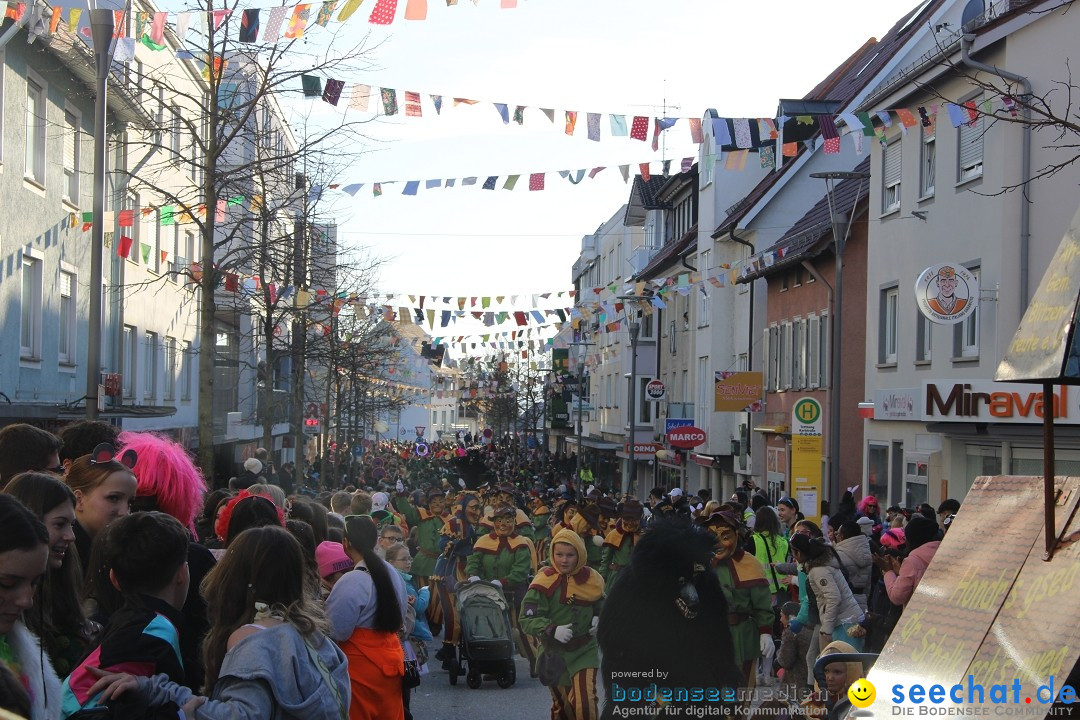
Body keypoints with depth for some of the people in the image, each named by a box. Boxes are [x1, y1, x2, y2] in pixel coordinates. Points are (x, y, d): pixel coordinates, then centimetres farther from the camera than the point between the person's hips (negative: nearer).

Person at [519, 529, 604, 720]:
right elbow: (526, 619, -17)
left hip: (584, 651, 1)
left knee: (586, 704, -16)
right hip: (554, 654, -1)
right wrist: (552, 630, -31)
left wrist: (598, 618, -5)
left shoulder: (593, 579, -5)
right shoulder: (544, 581, -16)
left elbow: (601, 605, 16)